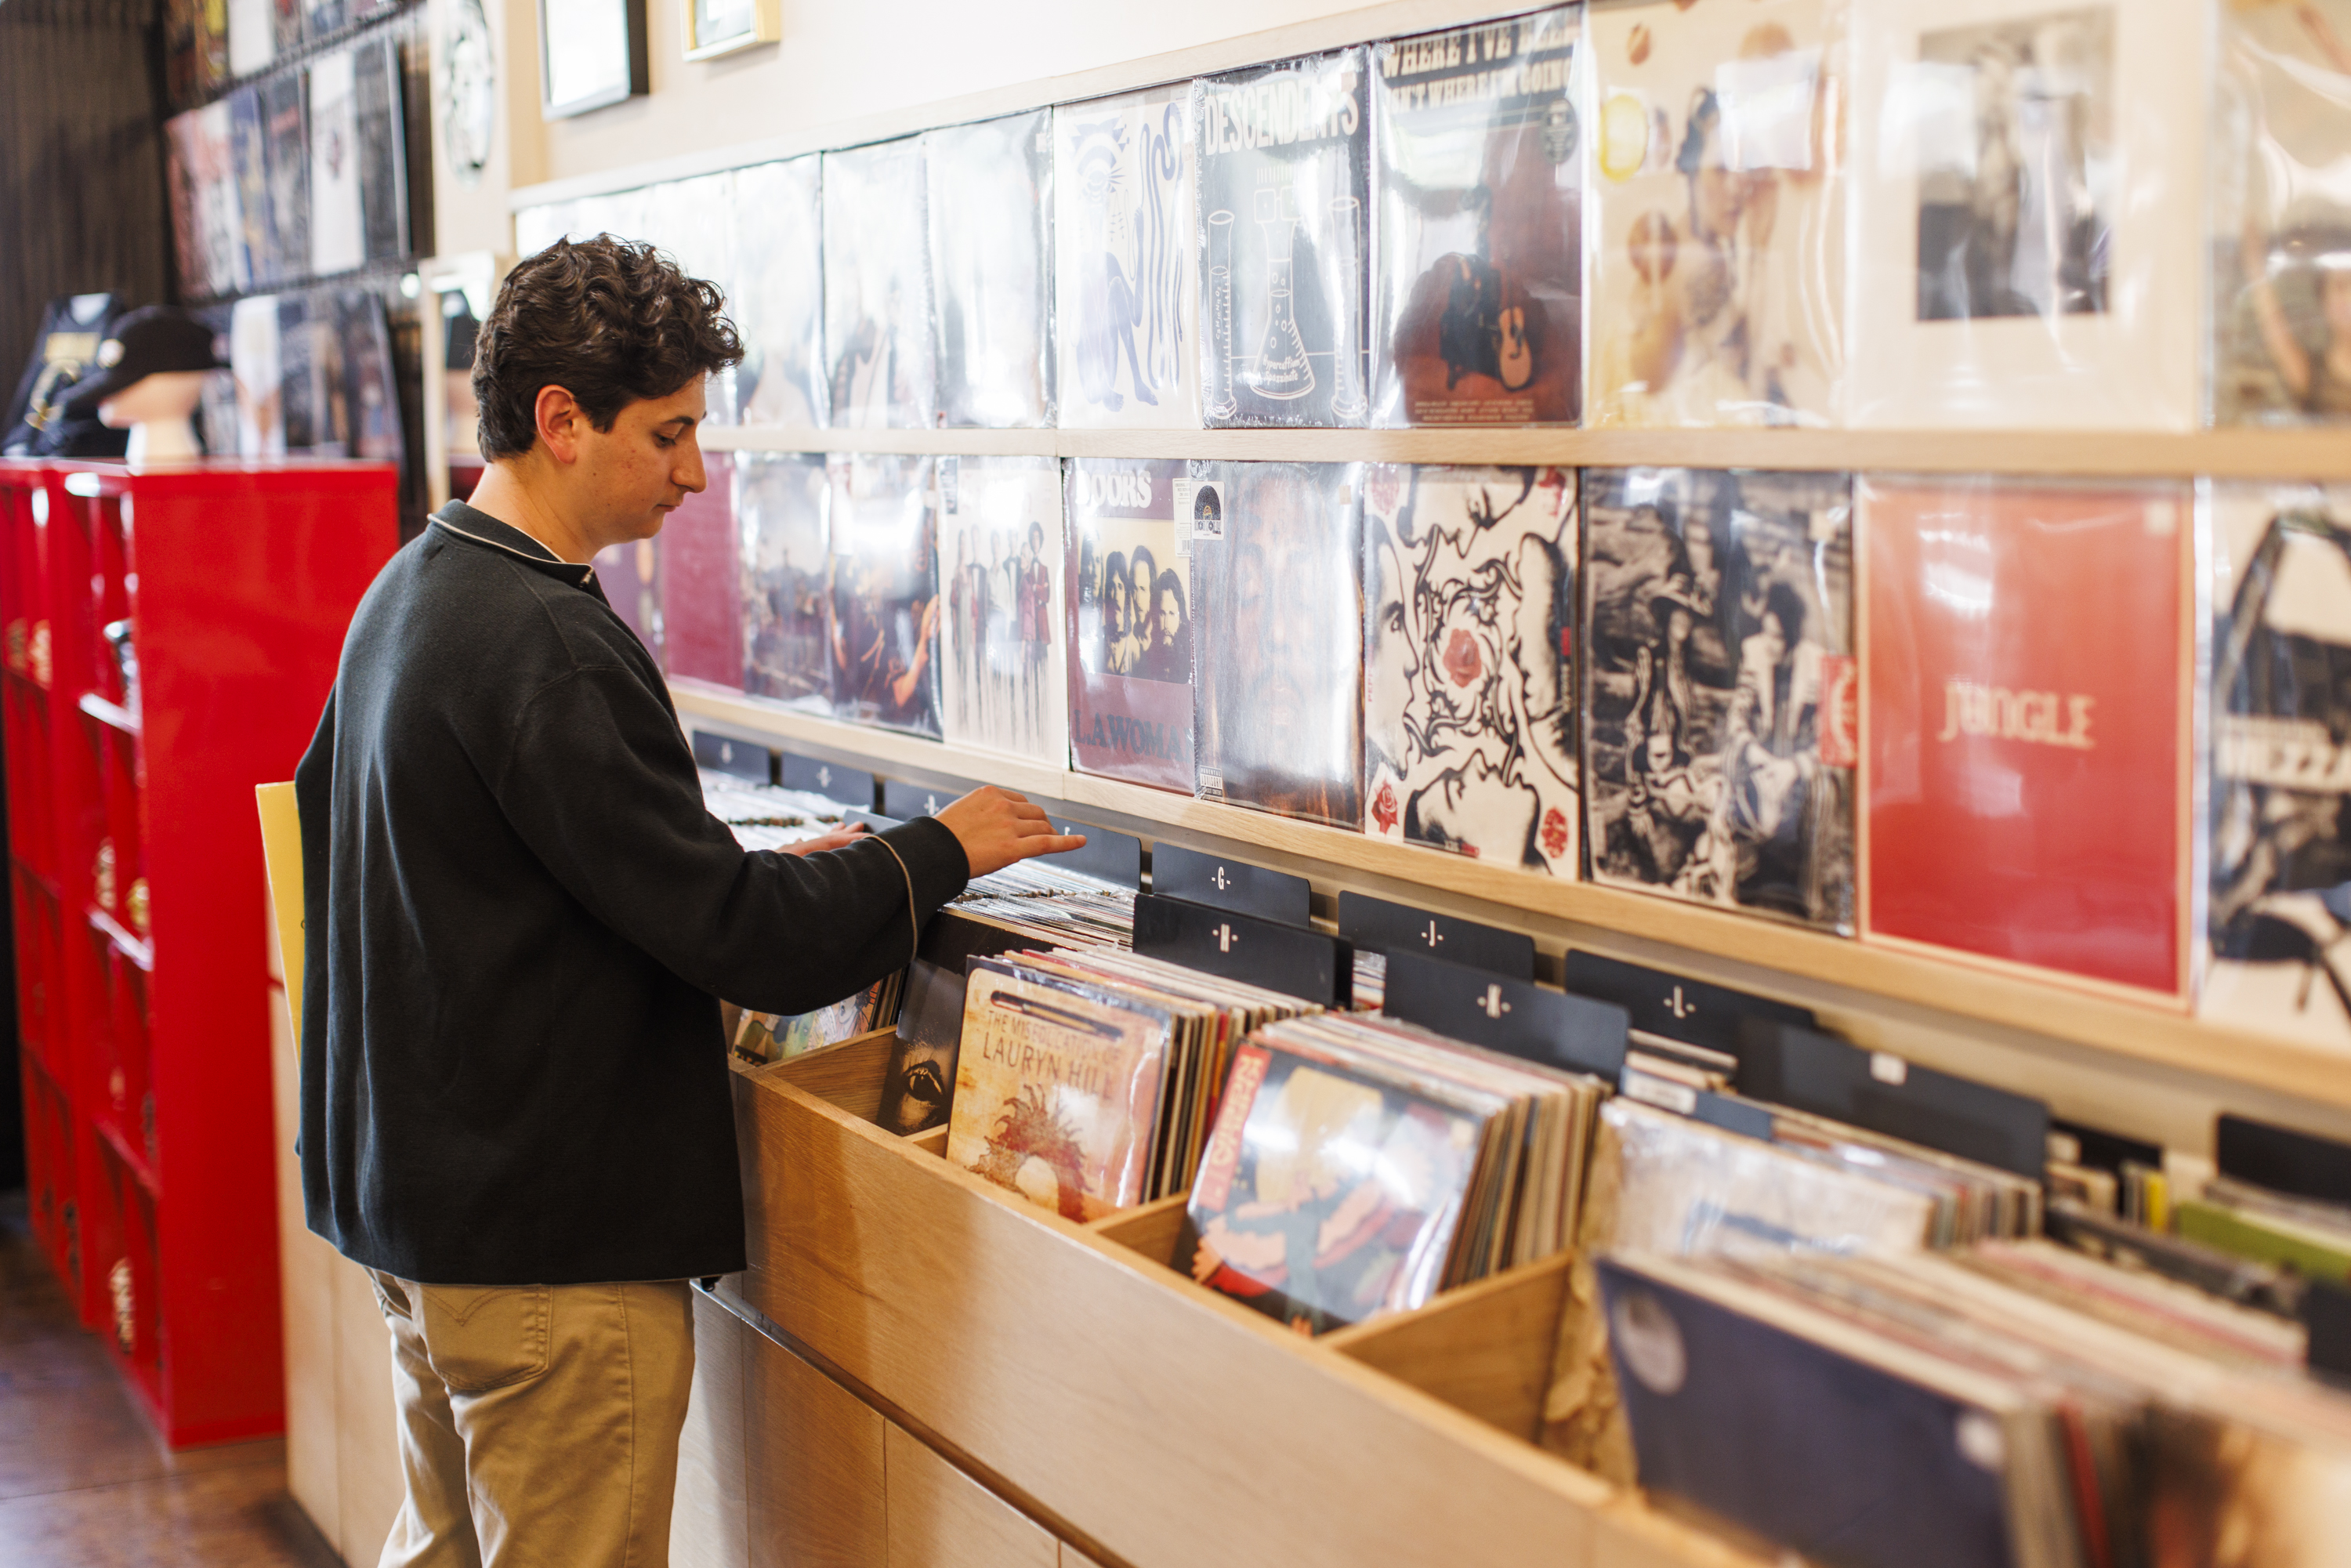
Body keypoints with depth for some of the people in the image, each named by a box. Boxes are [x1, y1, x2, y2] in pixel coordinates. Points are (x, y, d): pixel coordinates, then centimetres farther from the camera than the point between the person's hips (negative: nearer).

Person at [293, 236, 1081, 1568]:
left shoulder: (412, 592, 9)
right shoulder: (543, 643, -23)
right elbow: (736, 936, -23)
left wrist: (756, 875, 11)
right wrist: (941, 852, -9)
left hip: (416, 1193, 10)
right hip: (553, 1237, -10)